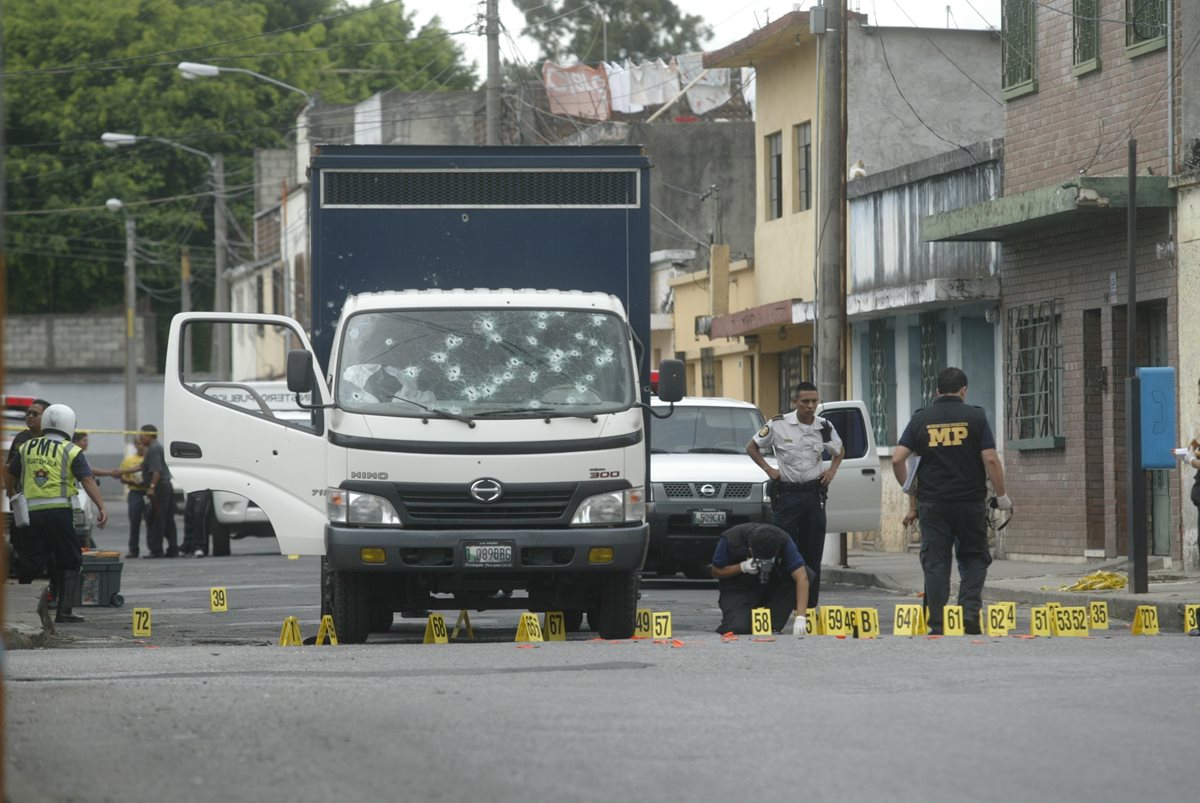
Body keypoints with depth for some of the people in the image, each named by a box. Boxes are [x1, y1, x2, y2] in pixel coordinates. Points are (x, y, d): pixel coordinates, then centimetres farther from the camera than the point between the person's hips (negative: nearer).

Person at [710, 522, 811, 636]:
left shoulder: (784, 540, -24)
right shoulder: (730, 539, -26)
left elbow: (801, 577, -31)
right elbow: (716, 571, -11)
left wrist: (800, 617, -43)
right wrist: (743, 567, -30)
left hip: (770, 585, 2)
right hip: (738, 589, -2)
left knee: (807, 573, -26)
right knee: (738, 628, -33)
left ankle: (772, 626, -15)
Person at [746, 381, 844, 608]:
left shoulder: (824, 427, 3)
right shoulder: (778, 425, -6)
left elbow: (838, 452, 23)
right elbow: (751, 447, 7)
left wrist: (832, 471, 6)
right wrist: (768, 469, -3)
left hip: (814, 493, 3)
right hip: (787, 493, -3)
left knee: (813, 553, 5)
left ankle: (810, 604, 11)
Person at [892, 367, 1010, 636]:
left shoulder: (921, 419, 4)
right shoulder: (975, 417, -1)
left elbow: (897, 459, -1)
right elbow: (990, 460, -7)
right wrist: (1002, 496, 2)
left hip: (932, 503, 1)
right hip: (970, 501, -1)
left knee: (935, 563, 4)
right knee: (974, 558, 13)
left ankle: (937, 625, 1)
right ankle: (970, 609, -5)